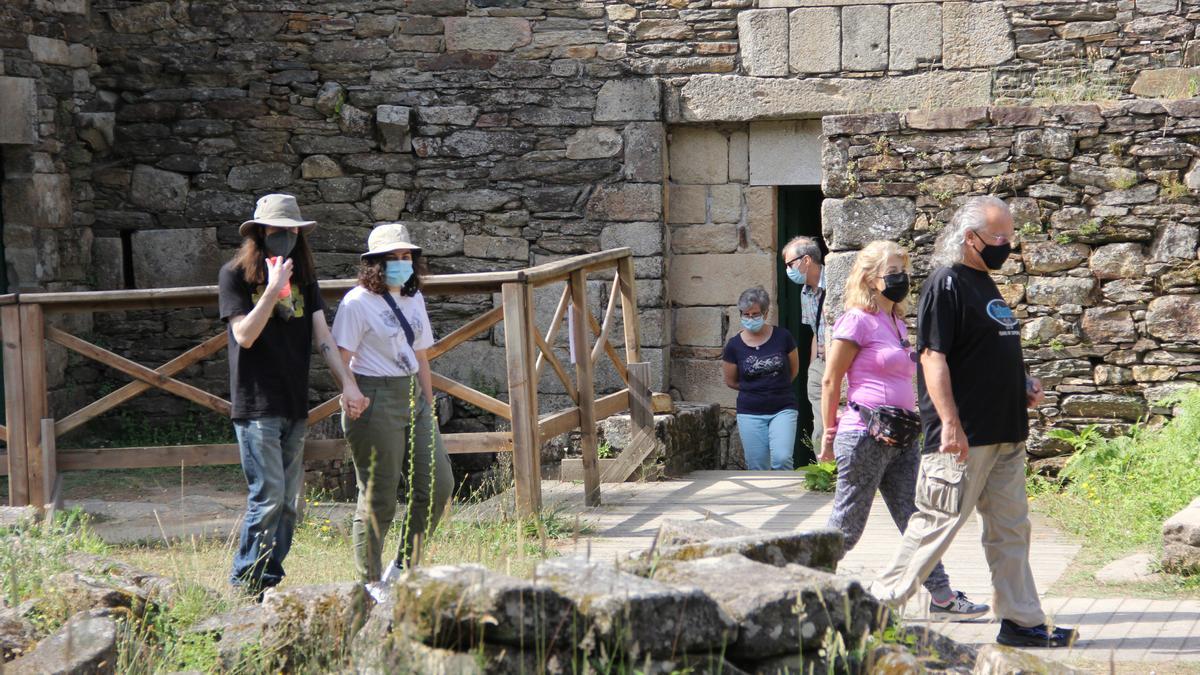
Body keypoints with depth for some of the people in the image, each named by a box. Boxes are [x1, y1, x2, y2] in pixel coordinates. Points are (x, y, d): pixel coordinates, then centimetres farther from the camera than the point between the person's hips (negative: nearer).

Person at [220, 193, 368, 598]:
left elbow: (321, 334, 7)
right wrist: (273, 290, -20)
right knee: (268, 496, -12)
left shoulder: (303, 276, 12)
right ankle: (244, 587, -5)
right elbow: (244, 335, -12)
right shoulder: (235, 275, -3)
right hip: (256, 405, -6)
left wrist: (347, 382, -5)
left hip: (295, 406, 6)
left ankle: (269, 583, 13)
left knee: (288, 500, 7)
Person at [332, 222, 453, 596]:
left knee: (437, 485, 3)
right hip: (375, 401, -8)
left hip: (413, 397, 8)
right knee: (377, 497, -4)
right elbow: (341, 359, -11)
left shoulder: (414, 299, 15)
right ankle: (370, 584, 7)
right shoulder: (358, 302, -8)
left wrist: (429, 409, 17)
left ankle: (401, 568, 16)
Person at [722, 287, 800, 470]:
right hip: (750, 413, 1)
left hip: (782, 409, -1)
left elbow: (794, 370, 11)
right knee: (757, 468, 3)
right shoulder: (734, 345, -3)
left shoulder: (782, 337, -4)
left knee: (782, 459, -19)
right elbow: (731, 381, 10)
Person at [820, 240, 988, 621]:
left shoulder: (898, 324, 16)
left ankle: (942, 597, 3)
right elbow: (830, 381, -7)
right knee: (846, 527, 0)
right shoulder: (857, 321, -9)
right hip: (865, 436, -8)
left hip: (902, 437, 8)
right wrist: (830, 434, -5)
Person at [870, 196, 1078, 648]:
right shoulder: (946, 285, -12)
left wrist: (1023, 386, 10)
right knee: (939, 522, -4)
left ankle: (1022, 620, 13)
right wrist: (950, 423, -24)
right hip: (964, 438, -9)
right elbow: (933, 357, -18)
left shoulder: (984, 283, 17)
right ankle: (880, 604, 5)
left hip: (1005, 433, 9)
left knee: (1011, 528, 9)